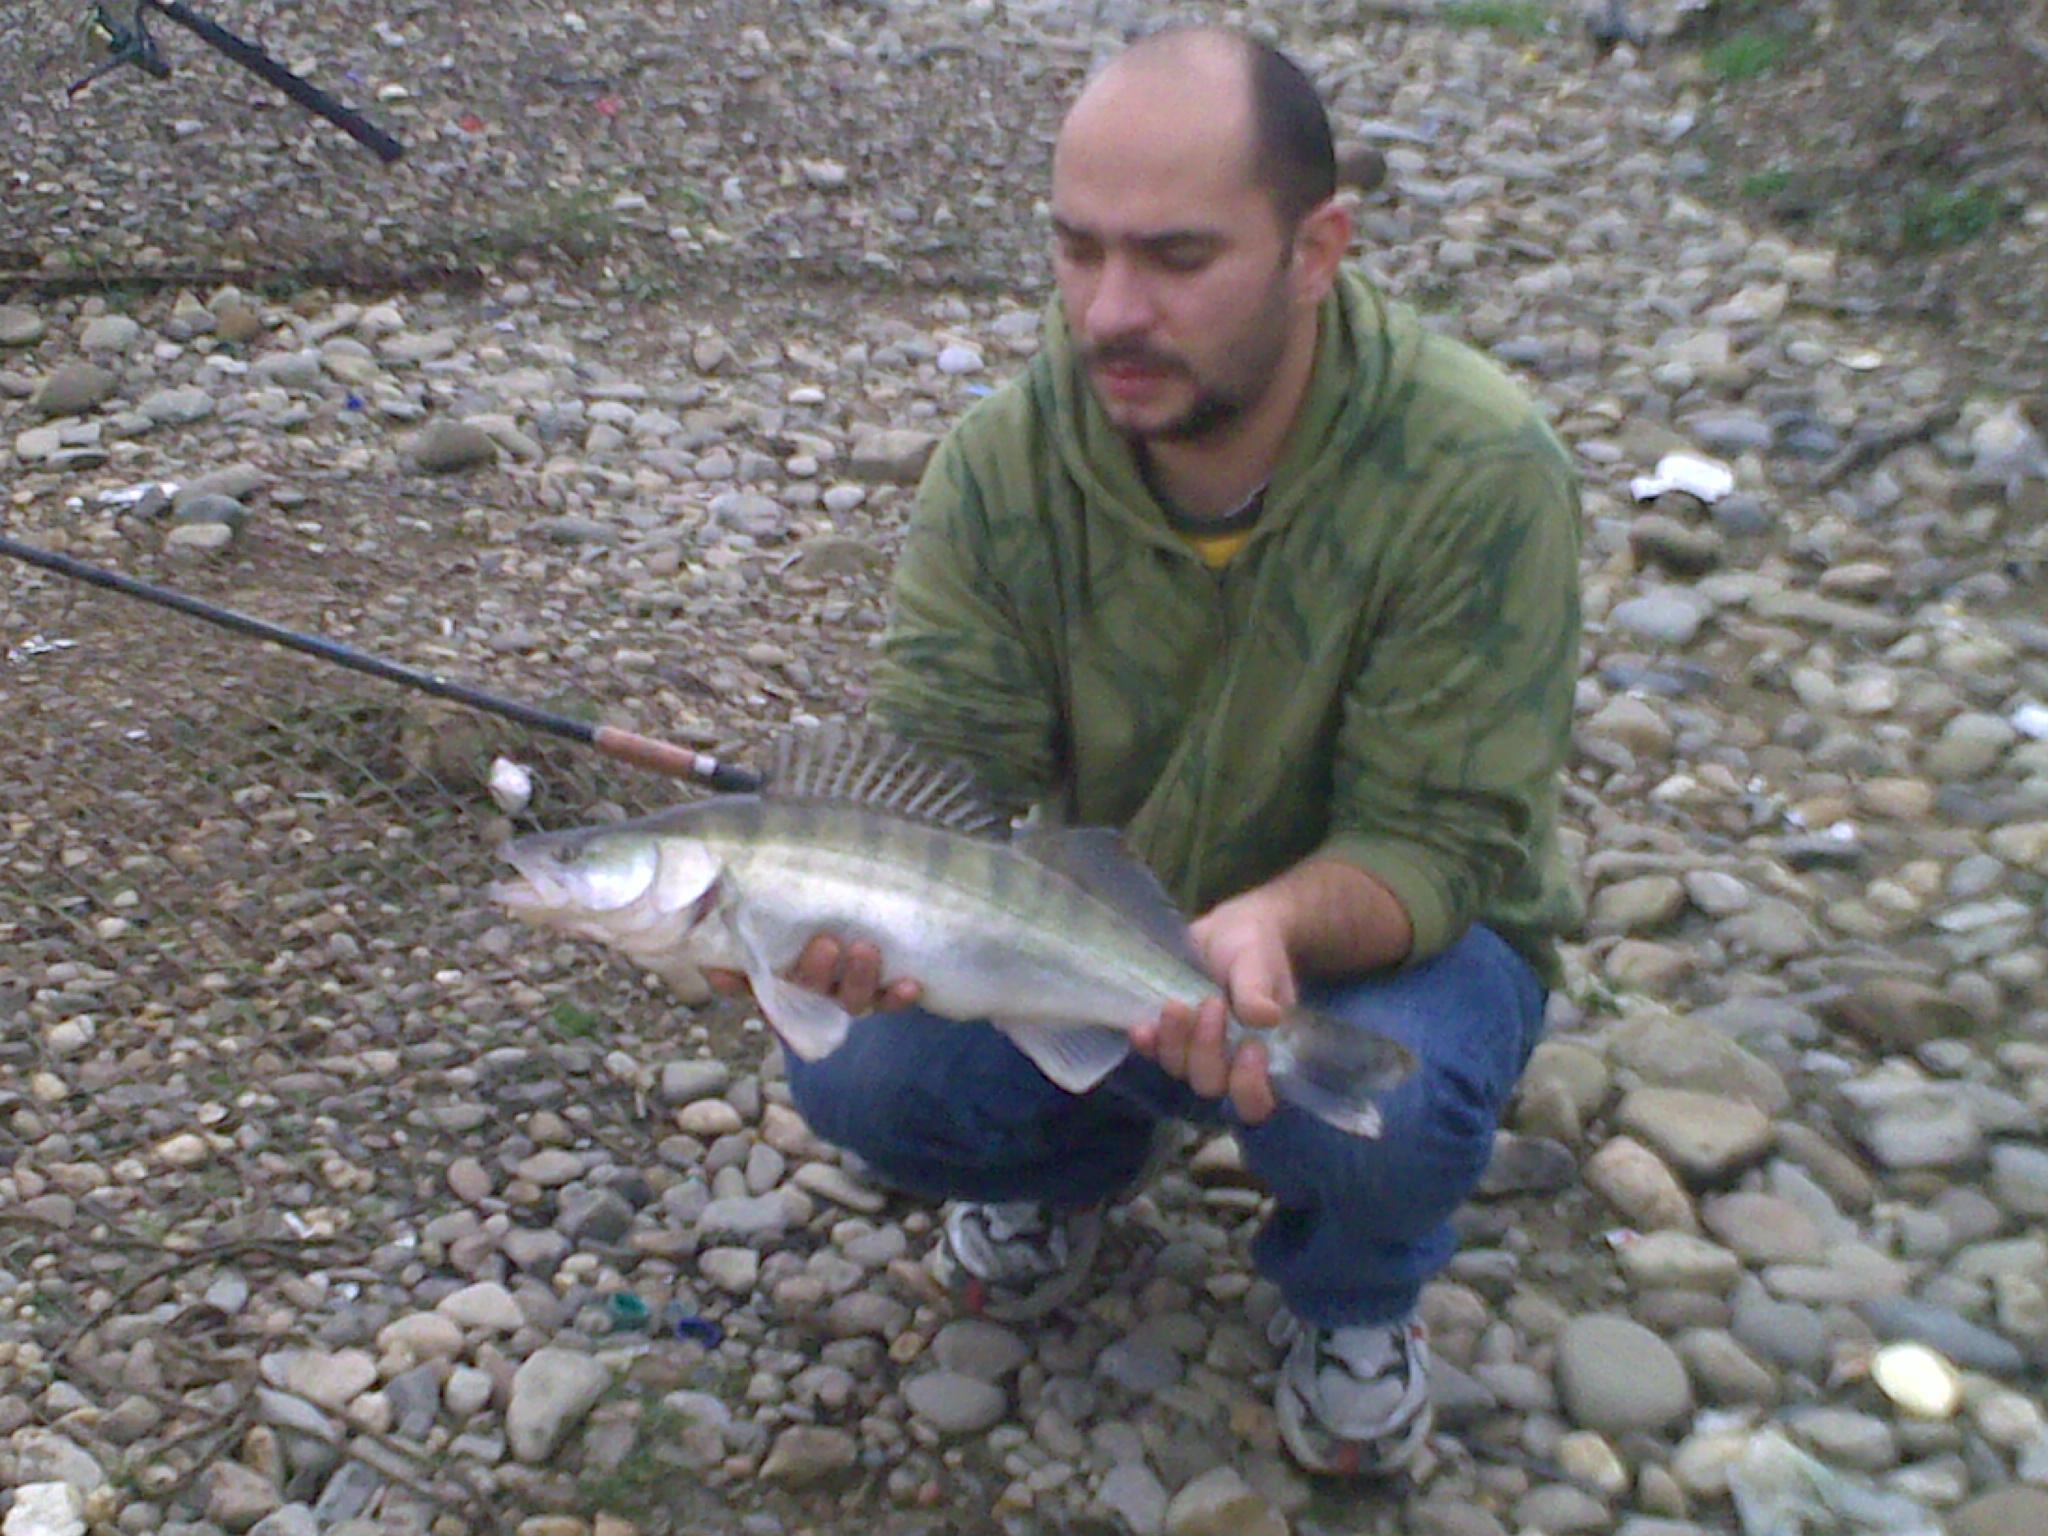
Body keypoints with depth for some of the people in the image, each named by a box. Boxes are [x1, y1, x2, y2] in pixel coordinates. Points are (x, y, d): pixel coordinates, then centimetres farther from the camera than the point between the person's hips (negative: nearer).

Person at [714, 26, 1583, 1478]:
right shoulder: (1004, 459, -17)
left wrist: (1269, 923, -47)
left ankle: (1355, 1295, 4)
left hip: (1384, 930, -2)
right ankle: (1068, 1165, 16)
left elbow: (1433, 844, -25)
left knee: (1383, 1105, -36)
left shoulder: (1479, 471, -27)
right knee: (849, 1061, -21)